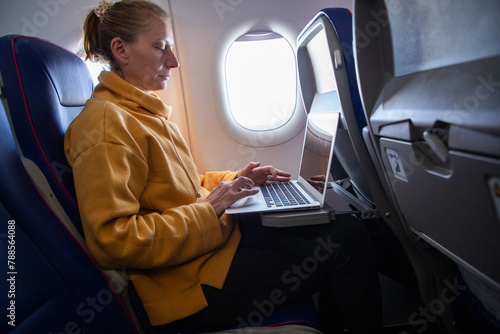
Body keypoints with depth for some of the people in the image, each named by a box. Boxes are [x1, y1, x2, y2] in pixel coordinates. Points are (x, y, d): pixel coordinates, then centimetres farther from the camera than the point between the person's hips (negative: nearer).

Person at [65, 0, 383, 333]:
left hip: (214, 234, 9)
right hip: (190, 281, -9)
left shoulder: (144, 110, 14)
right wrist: (207, 211, -22)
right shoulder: (105, 122, -16)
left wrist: (235, 179, 8)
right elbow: (111, 240, -22)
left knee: (347, 228, 3)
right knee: (346, 246, -11)